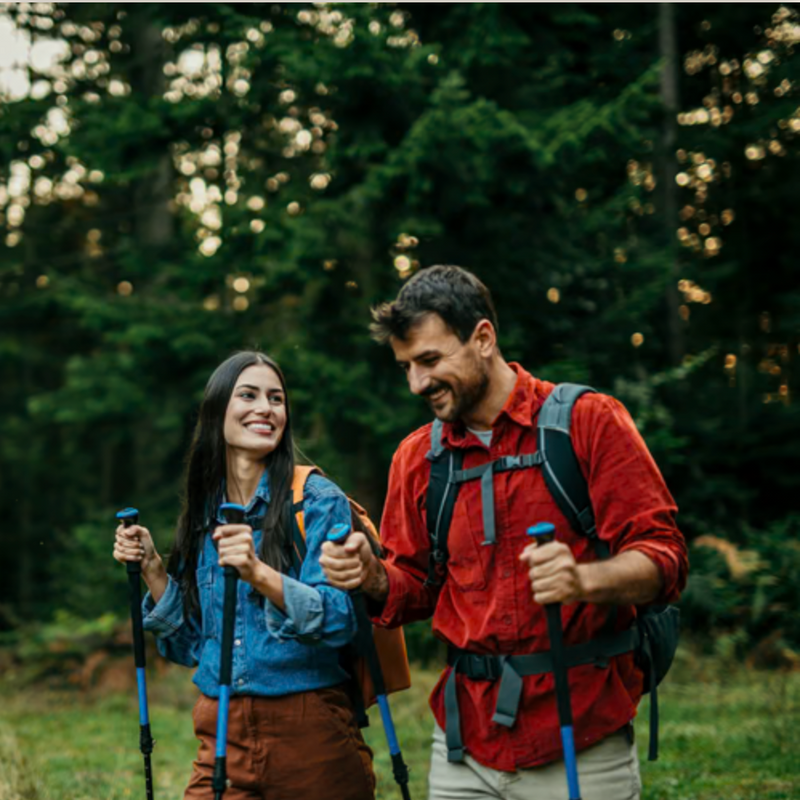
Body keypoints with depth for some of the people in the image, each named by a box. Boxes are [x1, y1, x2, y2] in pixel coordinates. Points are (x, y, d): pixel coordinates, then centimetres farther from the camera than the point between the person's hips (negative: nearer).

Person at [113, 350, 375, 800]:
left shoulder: (319, 501, -7)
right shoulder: (203, 512, 8)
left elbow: (339, 621, -19)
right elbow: (191, 645, 13)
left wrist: (259, 574, -32)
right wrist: (152, 570, 0)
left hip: (308, 731, -4)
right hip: (221, 734, 4)